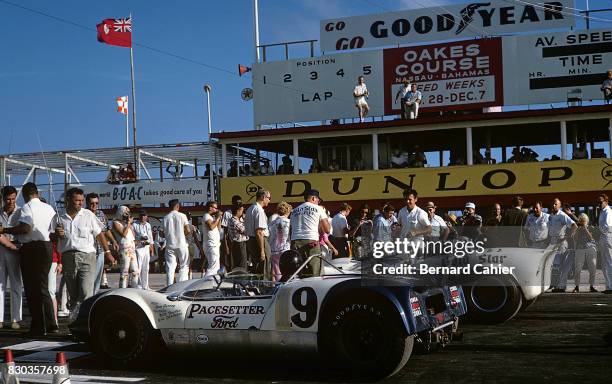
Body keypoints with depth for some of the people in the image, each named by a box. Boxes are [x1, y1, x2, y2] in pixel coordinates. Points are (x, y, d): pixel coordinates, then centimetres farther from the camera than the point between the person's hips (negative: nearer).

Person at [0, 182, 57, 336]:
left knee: (32, 289, -1)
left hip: (31, 249, -7)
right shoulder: (49, 208, 11)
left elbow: (25, 228, -22)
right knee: (43, 287, 15)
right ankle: (51, 324, 13)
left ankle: (39, 327, 1)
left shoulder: (27, 207, -9)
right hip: (47, 247, 7)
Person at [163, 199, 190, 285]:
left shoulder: (166, 217, 1)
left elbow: (165, 232, 2)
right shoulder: (182, 216, -4)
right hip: (182, 244, -2)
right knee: (184, 266, 5)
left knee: (170, 267, 4)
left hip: (170, 245, 2)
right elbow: (187, 230, -6)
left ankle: (170, 286, 1)